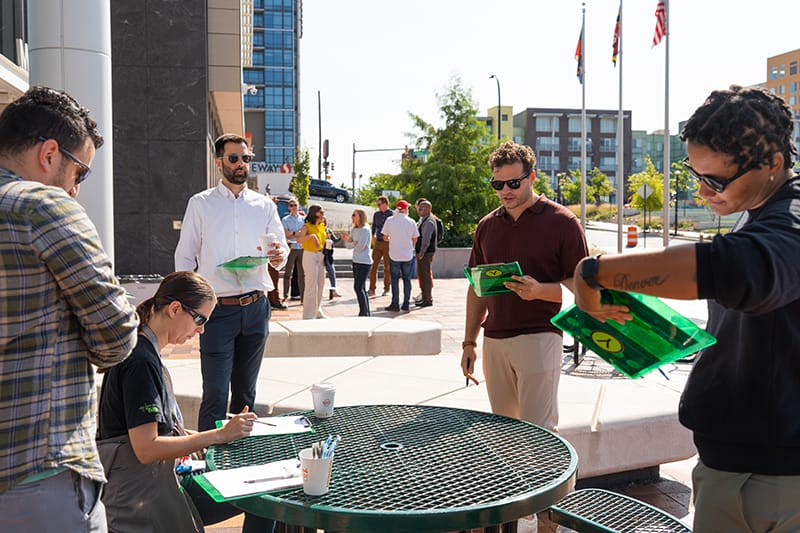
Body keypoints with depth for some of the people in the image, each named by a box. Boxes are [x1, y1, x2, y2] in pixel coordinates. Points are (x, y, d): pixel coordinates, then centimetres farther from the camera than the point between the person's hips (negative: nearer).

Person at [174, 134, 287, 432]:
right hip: (217, 309, -3)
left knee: (246, 391, 13)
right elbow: (184, 257, 3)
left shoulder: (265, 205, 11)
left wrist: (279, 257, -19)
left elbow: (282, 249, 6)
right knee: (215, 393, -7)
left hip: (256, 307, 3)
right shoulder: (200, 204, 4)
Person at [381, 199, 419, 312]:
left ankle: (395, 304, 7)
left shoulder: (389, 220, -5)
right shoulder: (411, 222, -5)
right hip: (408, 255, 0)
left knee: (395, 279, 7)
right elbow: (415, 240, 0)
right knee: (407, 279, 10)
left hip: (394, 255, 0)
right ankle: (406, 304, 11)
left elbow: (385, 238, 0)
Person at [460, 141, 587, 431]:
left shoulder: (562, 222, -4)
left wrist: (540, 290, -22)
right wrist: (469, 343, 13)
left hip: (539, 338, -5)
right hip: (493, 340, 5)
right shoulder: (487, 226, 12)